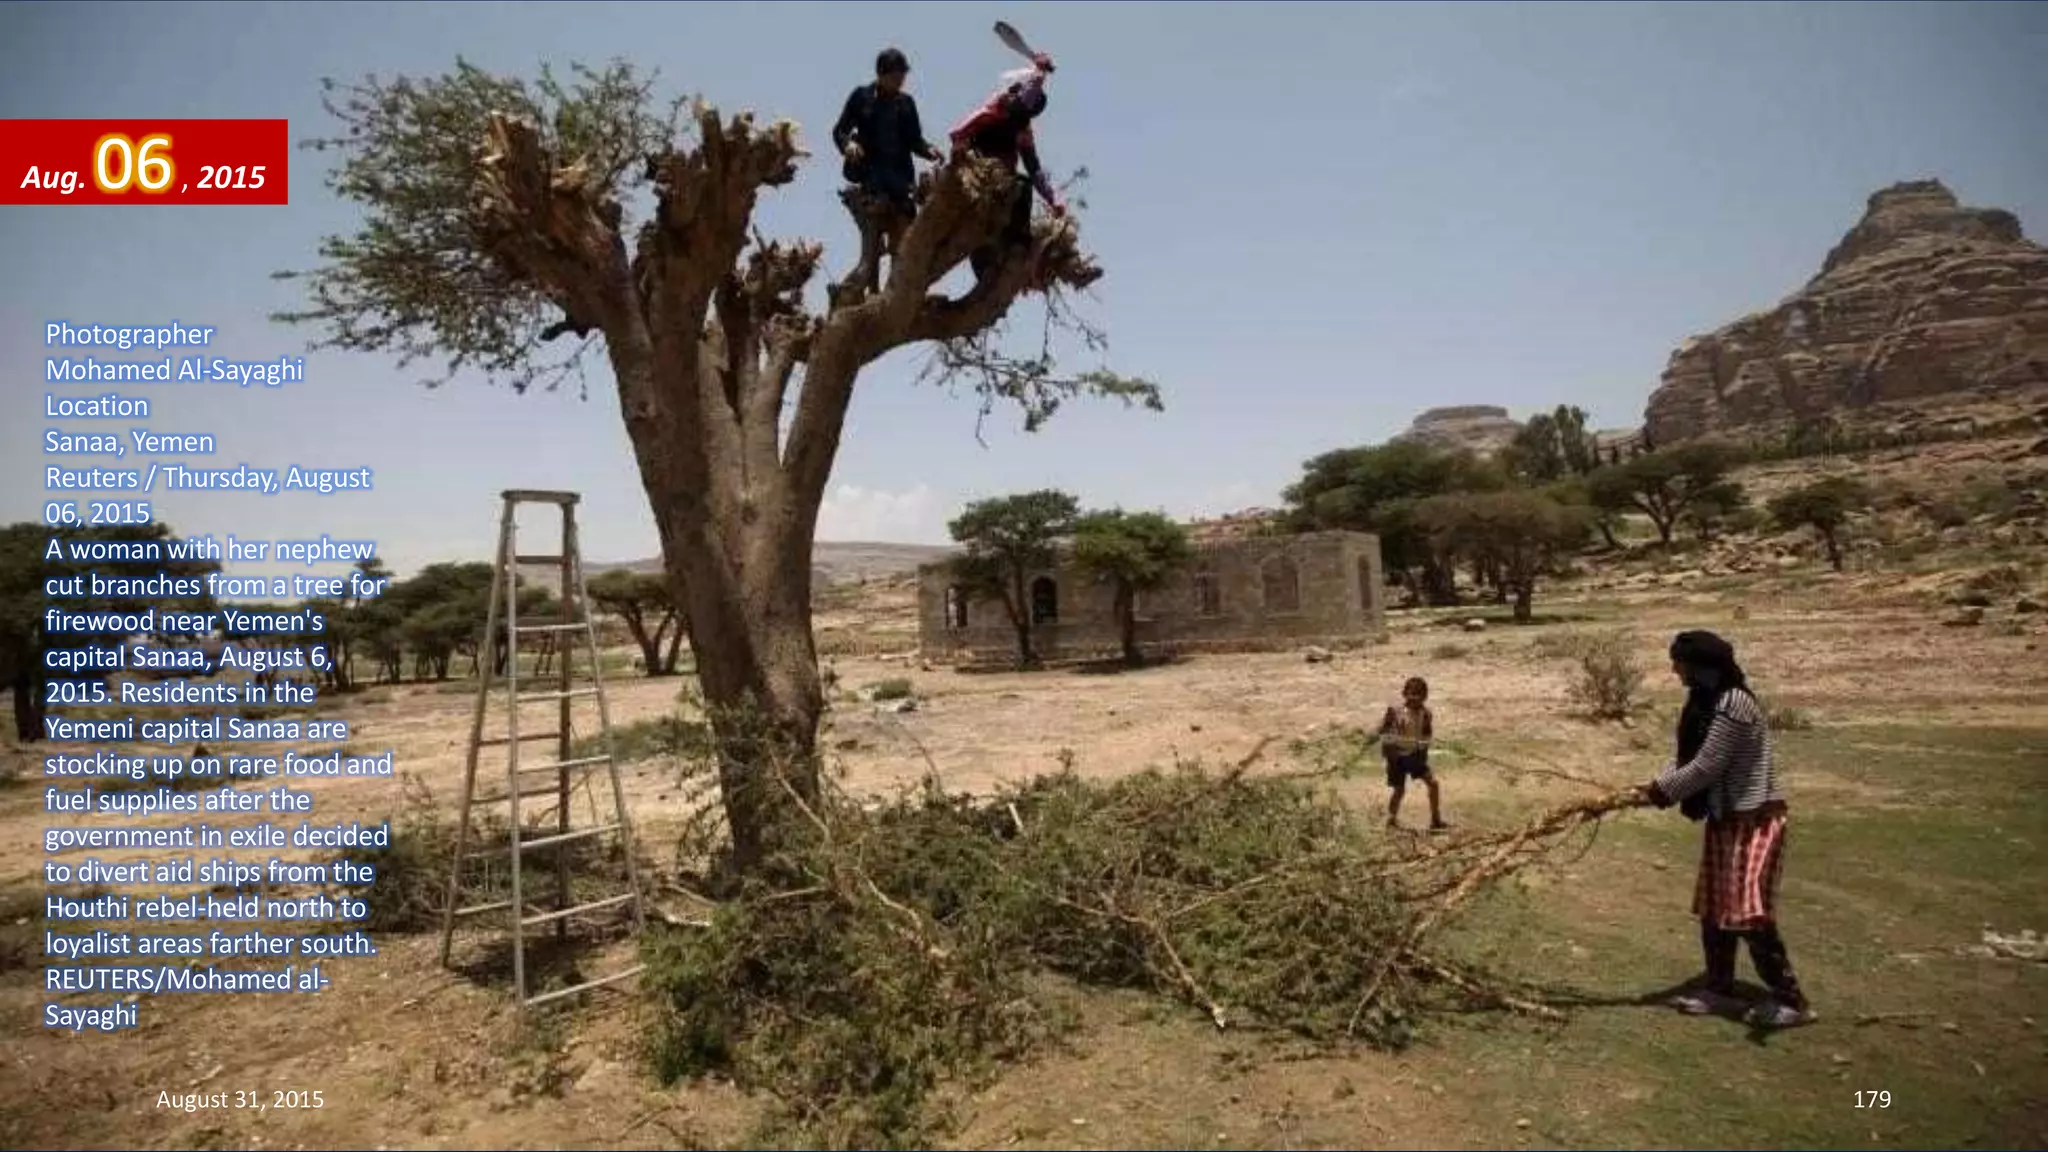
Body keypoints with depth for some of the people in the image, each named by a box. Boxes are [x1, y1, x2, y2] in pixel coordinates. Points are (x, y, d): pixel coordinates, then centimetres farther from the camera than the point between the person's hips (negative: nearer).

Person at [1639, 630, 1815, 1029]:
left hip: (1754, 819, -10)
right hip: (1726, 818, 10)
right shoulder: (1710, 700, 8)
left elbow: (1705, 768, -23)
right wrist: (1656, 785, -2)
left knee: (1749, 912, -7)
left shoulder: (1733, 703, -23)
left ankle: (1792, 1000, 6)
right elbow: (1689, 757, 12)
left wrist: (1661, 792, -11)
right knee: (1713, 908, 14)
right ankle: (1719, 988, 25)